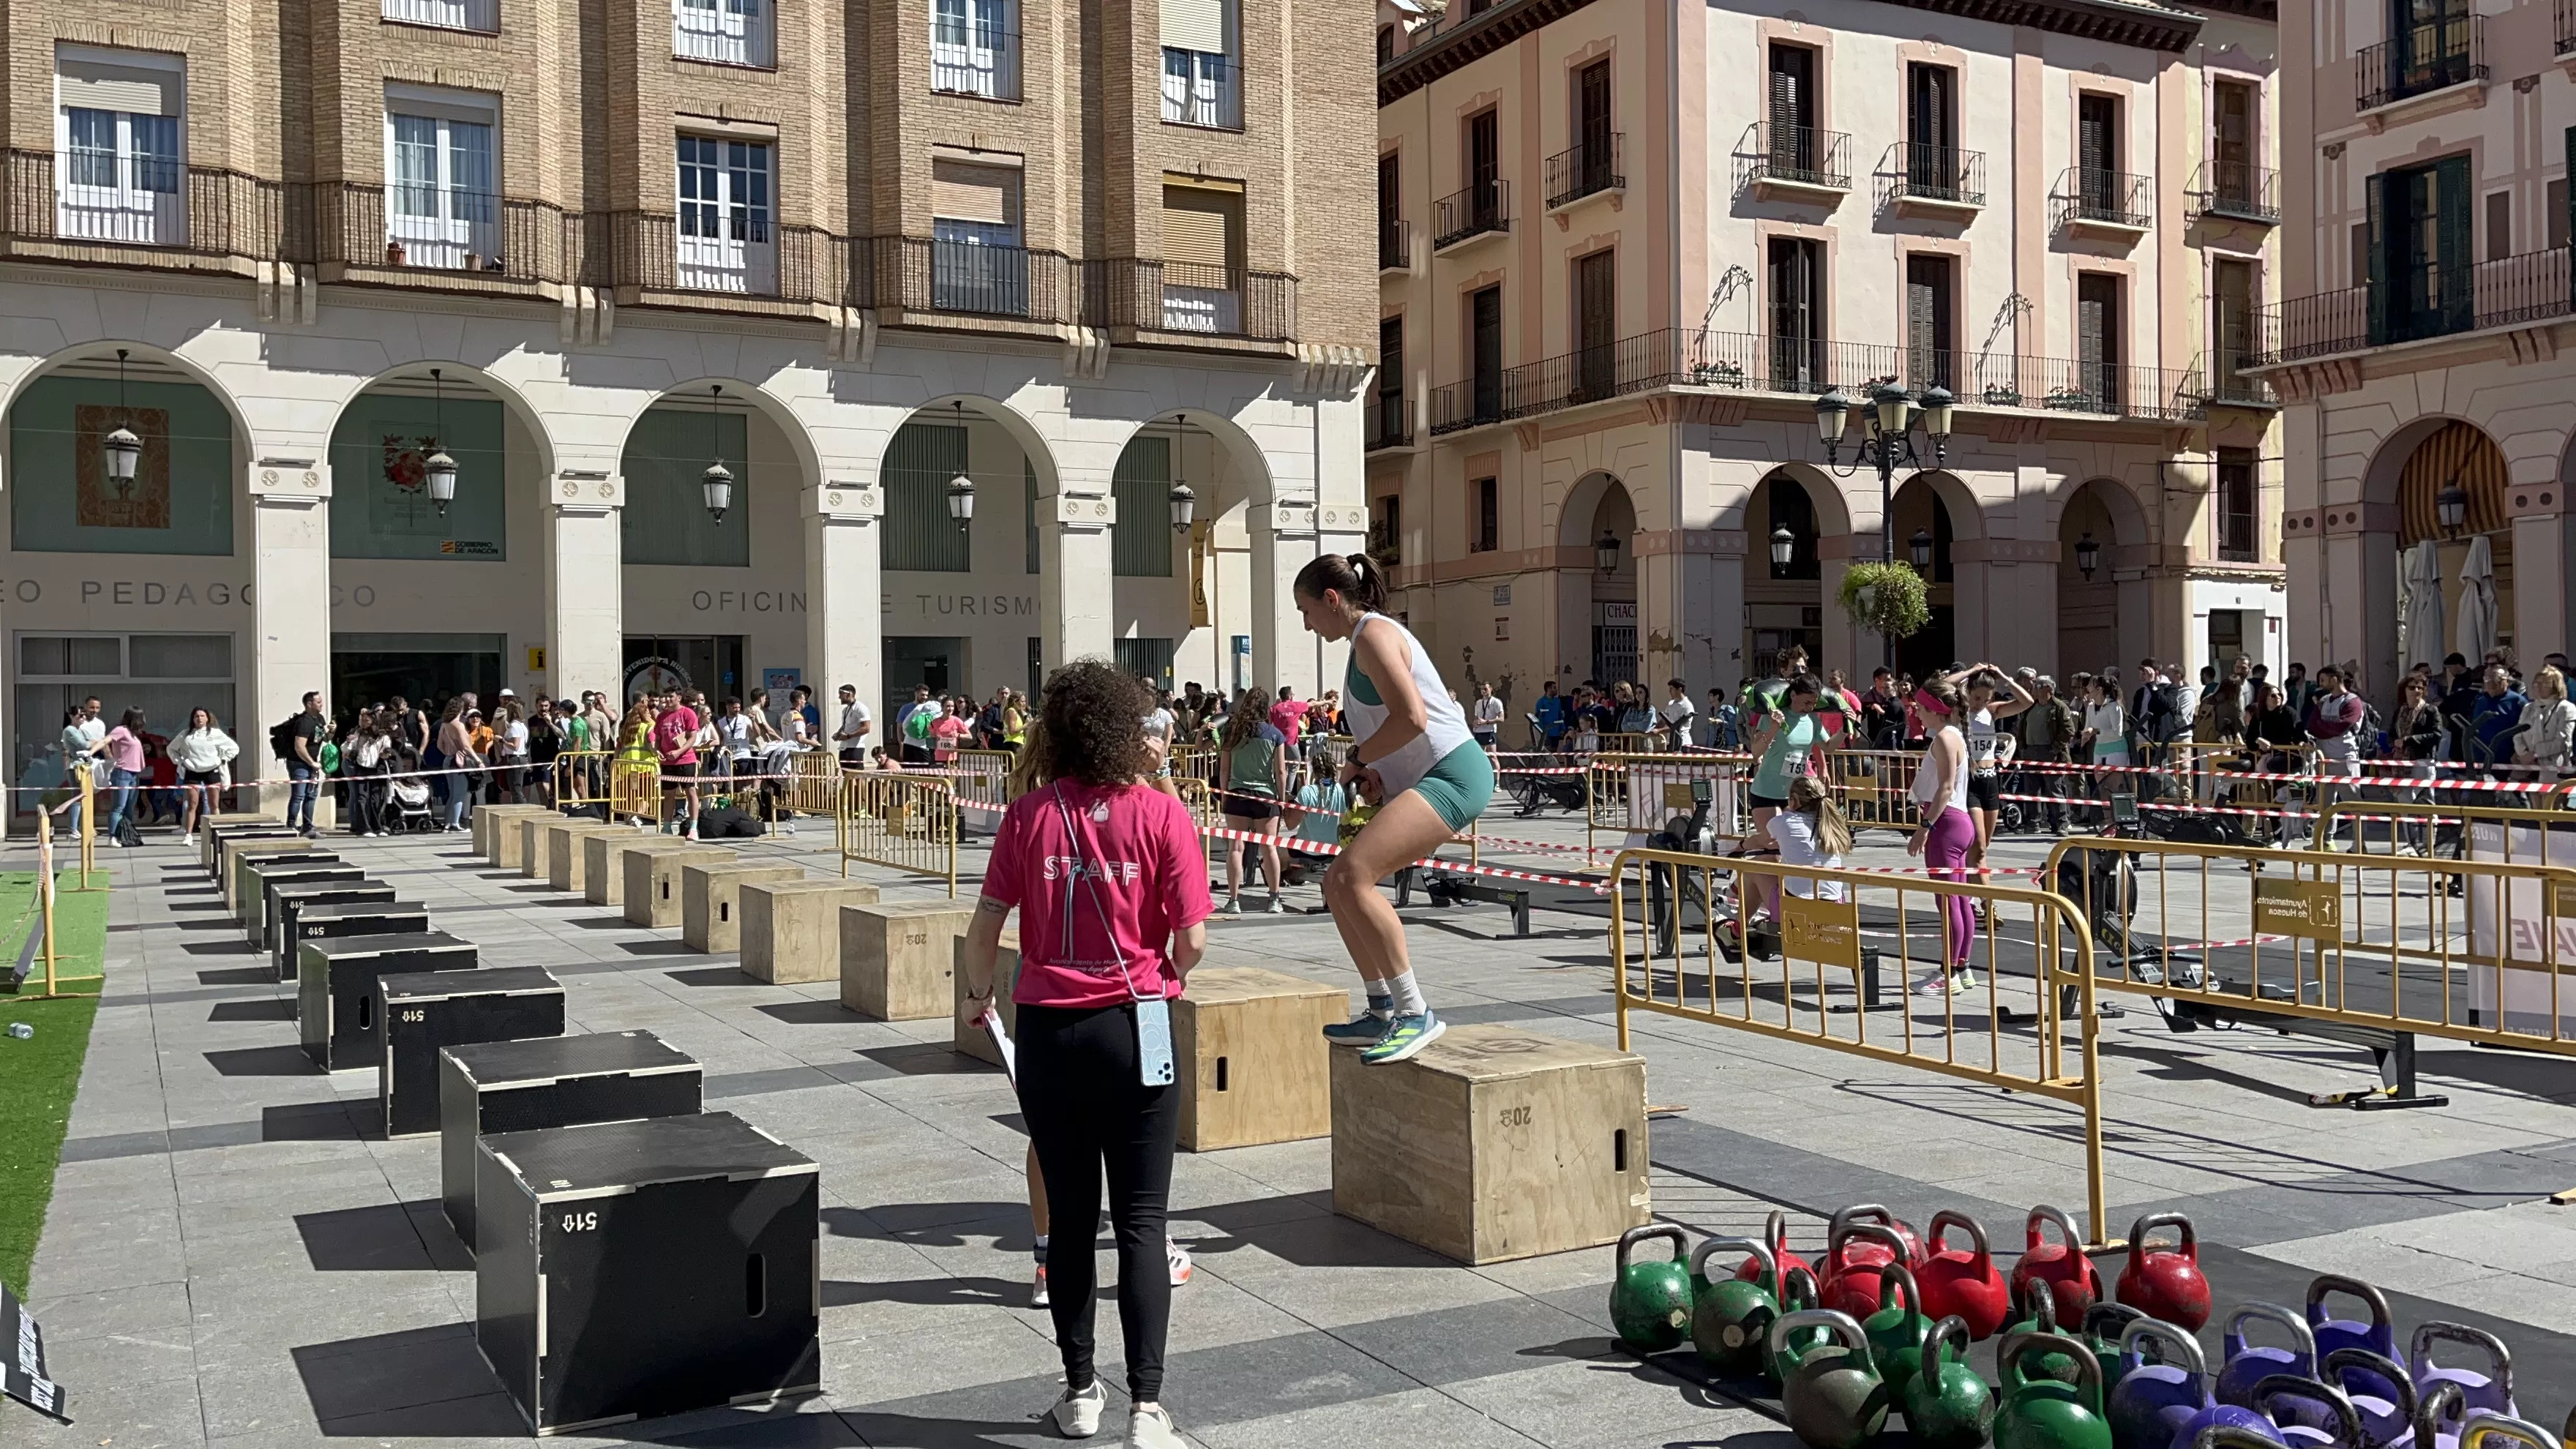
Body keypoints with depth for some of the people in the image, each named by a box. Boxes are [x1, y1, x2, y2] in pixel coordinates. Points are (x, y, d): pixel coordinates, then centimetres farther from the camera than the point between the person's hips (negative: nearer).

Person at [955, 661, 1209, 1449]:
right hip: (1133, 1029, -2)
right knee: (1140, 1223, 4)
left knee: (1070, 1217, 14)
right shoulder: (1162, 815, -7)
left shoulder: (1029, 814, -3)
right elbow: (1192, 940, -9)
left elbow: (985, 925, -1)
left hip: (1048, 1032, 2)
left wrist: (975, 997, 17)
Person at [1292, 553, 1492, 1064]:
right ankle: (1383, 1011, 18)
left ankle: (1416, 1014, -20)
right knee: (1339, 881, 12)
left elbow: (1411, 717, -21)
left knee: (1352, 874, -25)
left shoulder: (1374, 634, -9)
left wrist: (1357, 759, -7)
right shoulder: (1369, 638, 22)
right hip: (1426, 781, 11)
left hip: (1452, 775, -11)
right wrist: (1370, 772, 10)